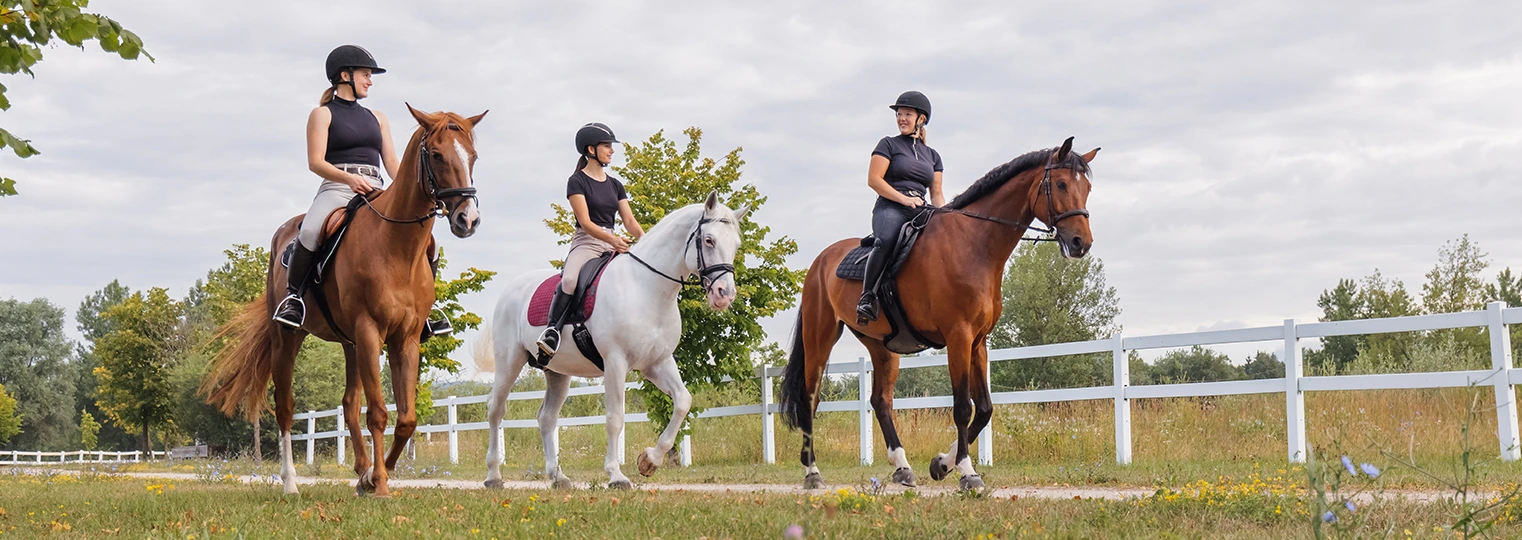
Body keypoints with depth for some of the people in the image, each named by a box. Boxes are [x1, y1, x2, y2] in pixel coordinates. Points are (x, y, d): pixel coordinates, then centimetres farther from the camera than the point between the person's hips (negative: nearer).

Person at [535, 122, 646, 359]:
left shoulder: (615, 185, 18)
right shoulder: (577, 182, -2)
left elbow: (629, 220, 11)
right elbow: (585, 222, -12)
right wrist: (611, 238, -28)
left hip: (613, 244, 6)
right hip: (586, 243, -6)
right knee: (570, 280, -36)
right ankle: (551, 332, -27)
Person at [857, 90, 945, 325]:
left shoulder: (932, 155, 23)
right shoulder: (889, 144, 10)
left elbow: (937, 194, 20)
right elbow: (873, 179, -2)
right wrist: (904, 199, -12)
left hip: (920, 213, 5)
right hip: (890, 209, -5)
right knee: (886, 241, -38)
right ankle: (867, 296, -33)